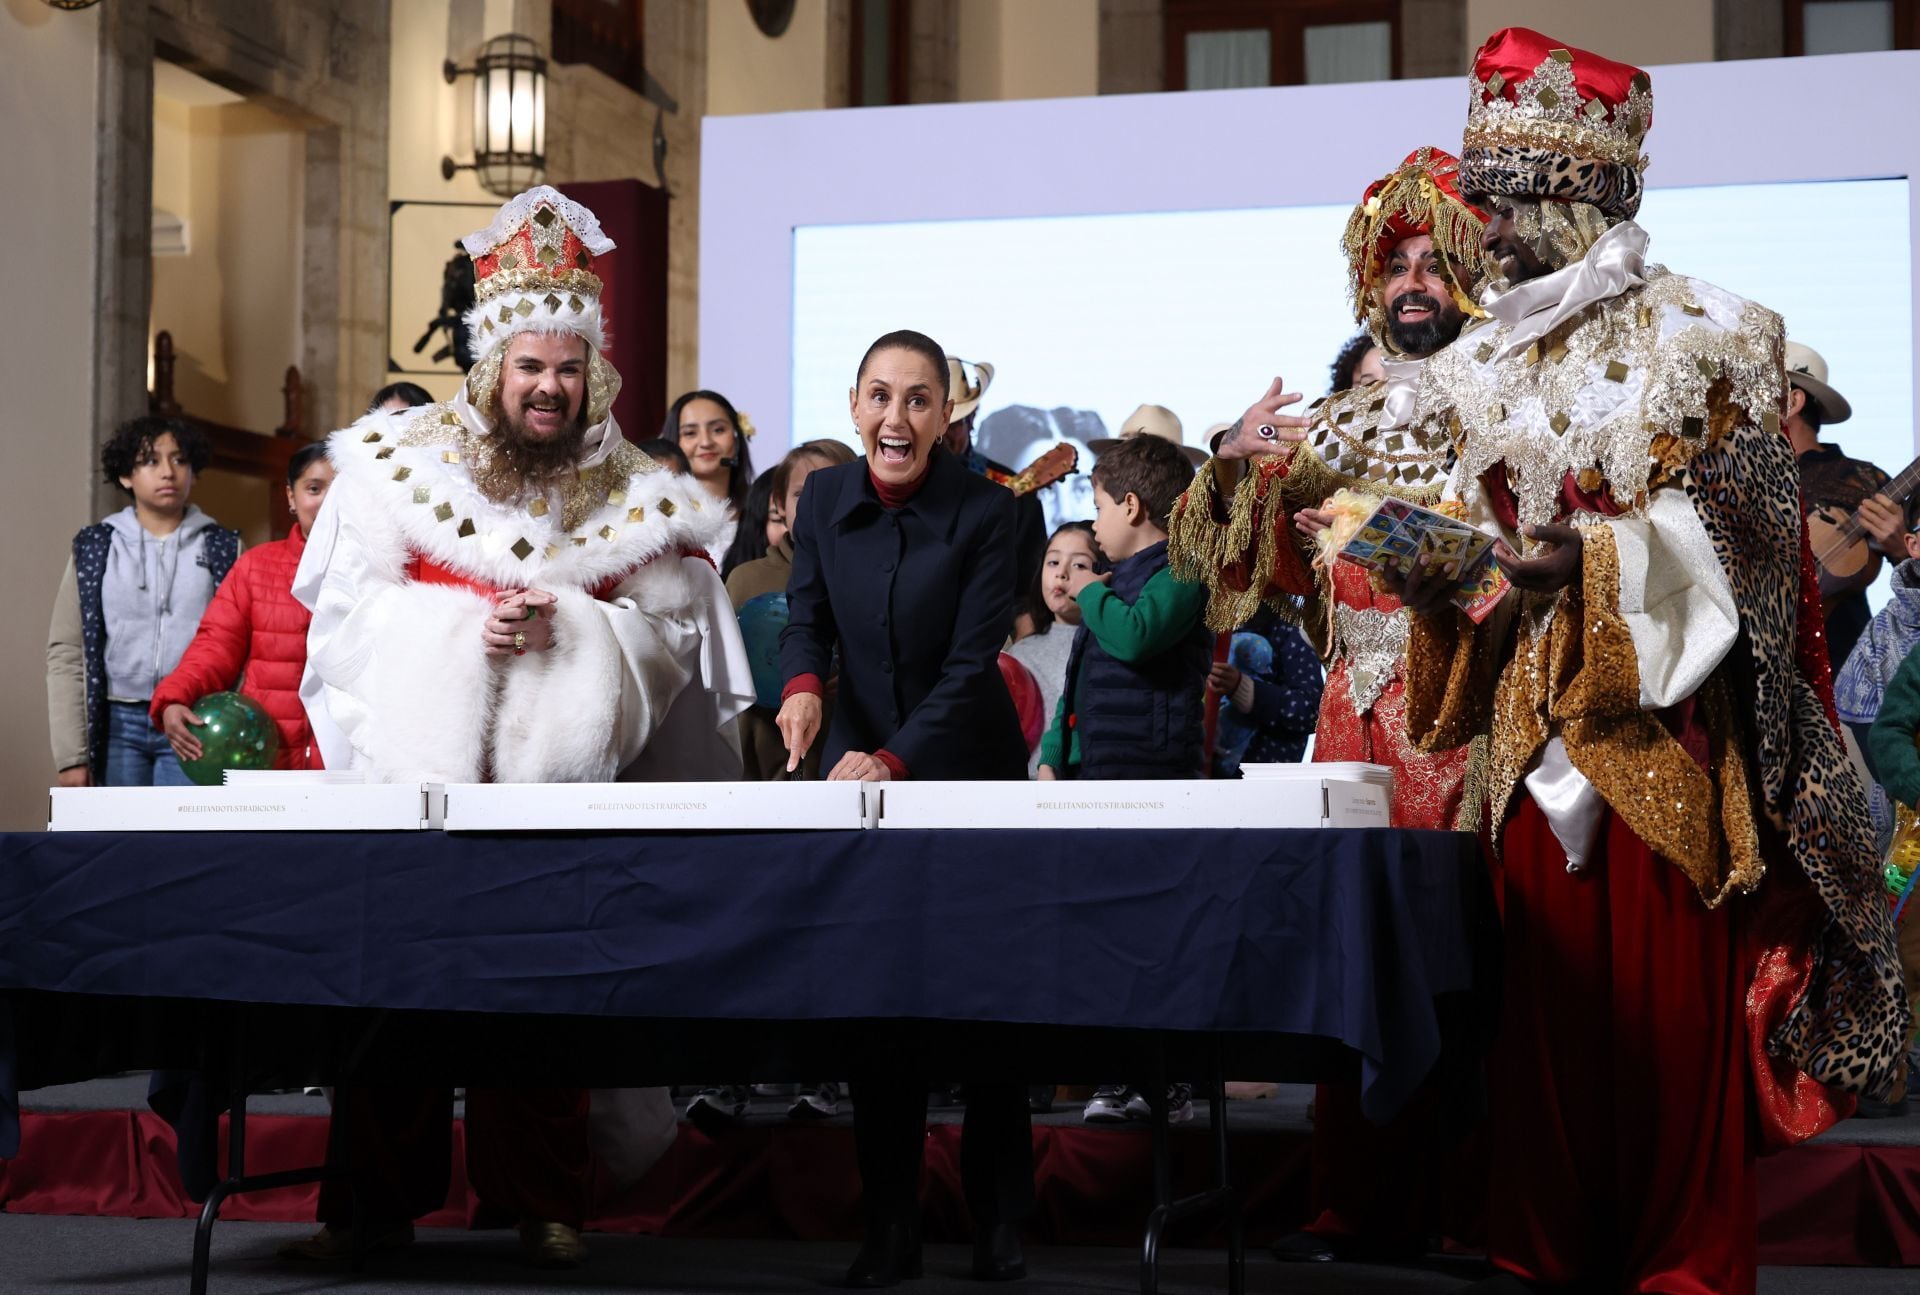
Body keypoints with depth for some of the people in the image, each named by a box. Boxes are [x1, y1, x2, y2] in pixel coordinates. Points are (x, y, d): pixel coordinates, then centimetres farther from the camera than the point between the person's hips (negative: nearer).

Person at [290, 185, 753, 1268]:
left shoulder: (636, 495, 6)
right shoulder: (404, 461, 4)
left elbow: (668, 633, 4)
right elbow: (346, 610, 3)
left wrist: (568, 626, -12)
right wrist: (464, 623, -11)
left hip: (561, 783, 0)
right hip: (416, 773, 0)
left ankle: (541, 1200, 13)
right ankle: (378, 1198, 10)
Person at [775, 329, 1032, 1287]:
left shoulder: (986, 511, -14)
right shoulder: (824, 499, -2)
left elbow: (971, 663, -17)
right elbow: (807, 617, -1)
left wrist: (895, 759, -28)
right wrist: (804, 683, -24)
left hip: (969, 768, -3)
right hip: (858, 765, 3)